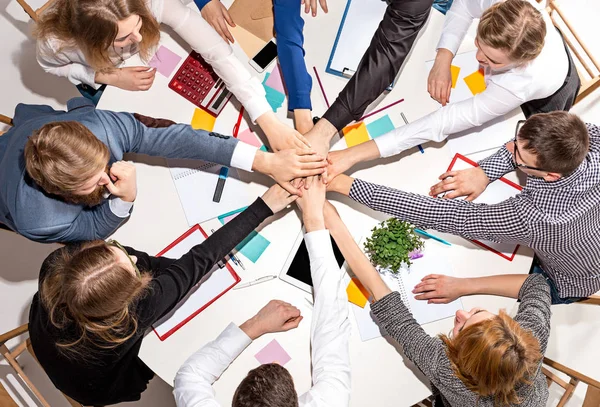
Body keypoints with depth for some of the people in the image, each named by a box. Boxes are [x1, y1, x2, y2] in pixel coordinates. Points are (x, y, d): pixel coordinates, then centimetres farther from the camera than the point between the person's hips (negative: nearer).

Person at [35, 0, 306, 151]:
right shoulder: (57, 40, -43)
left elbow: (218, 52, -49)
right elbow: (51, 64, -17)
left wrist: (268, 121, -56)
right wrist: (107, 77, -36)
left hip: (145, 59, 1)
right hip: (96, 73, 0)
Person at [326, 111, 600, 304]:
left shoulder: (532, 217, -48)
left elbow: (443, 216, -45)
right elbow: (531, 143, -12)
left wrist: (344, 184, -44)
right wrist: (483, 172, -27)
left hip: (572, 284, -5)